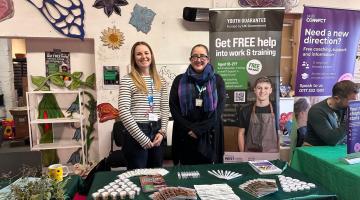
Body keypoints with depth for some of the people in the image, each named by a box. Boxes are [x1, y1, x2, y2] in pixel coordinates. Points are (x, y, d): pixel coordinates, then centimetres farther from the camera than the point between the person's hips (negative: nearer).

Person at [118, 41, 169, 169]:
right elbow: (124, 113, -15)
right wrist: (143, 138, -15)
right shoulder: (127, 81, -9)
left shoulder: (160, 81, 9)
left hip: (157, 132, 5)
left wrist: (162, 131, -3)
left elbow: (165, 109, 10)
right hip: (137, 134, -5)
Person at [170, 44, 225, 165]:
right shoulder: (179, 80, 6)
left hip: (209, 135, 0)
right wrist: (189, 128, -11)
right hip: (185, 135, 1)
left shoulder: (217, 80, 4)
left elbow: (219, 108, -4)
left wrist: (199, 129, -11)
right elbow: (173, 107, 0)